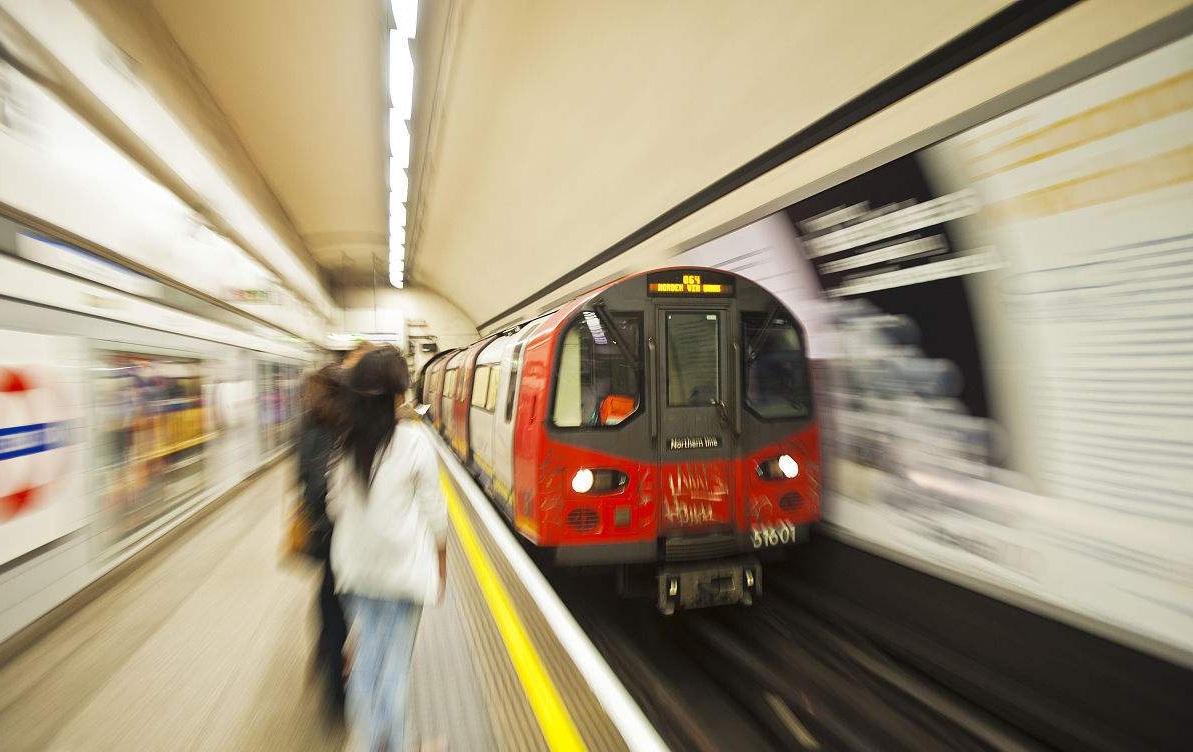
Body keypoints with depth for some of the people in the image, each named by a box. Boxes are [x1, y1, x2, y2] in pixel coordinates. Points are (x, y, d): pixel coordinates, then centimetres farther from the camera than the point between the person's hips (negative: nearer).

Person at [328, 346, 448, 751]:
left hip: (356, 567, 4)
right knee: (395, 657, 12)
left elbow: (336, 506, 4)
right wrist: (441, 563, 5)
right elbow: (433, 509, -9)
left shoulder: (343, 443, -6)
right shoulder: (413, 441, -17)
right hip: (403, 565, -4)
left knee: (367, 649, 20)